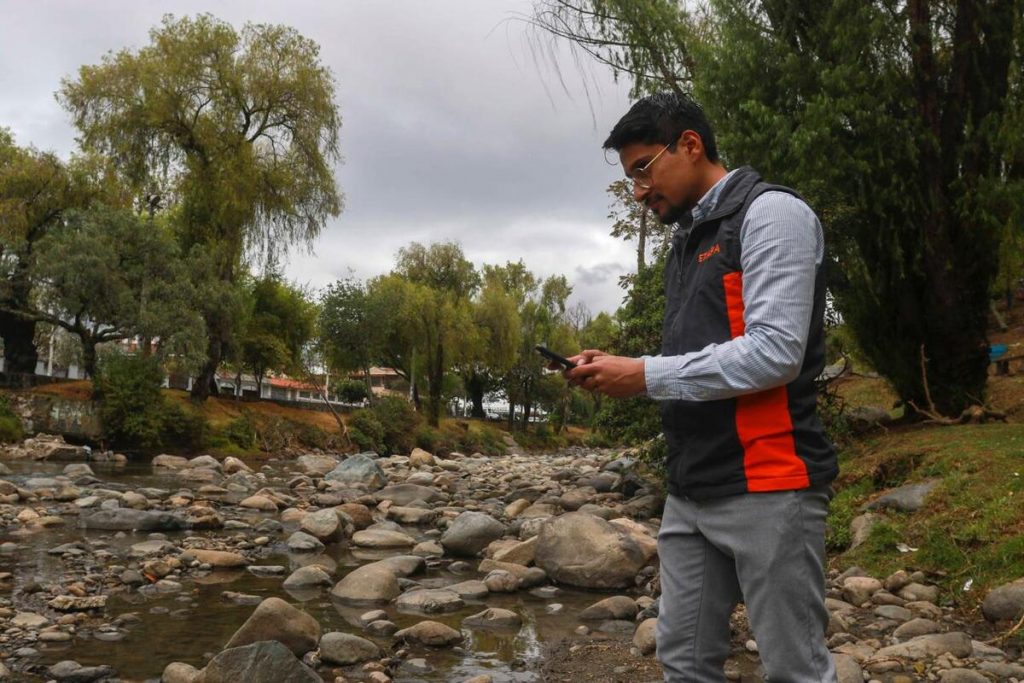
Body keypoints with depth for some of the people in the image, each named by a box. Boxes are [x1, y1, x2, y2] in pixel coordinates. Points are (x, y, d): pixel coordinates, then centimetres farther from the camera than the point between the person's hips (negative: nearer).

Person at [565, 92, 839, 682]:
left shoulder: (770, 214, -8)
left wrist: (646, 375, -15)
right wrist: (622, 371, 4)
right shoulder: (688, 240, 19)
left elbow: (774, 354, -19)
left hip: (765, 484, -8)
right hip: (692, 489, 9)